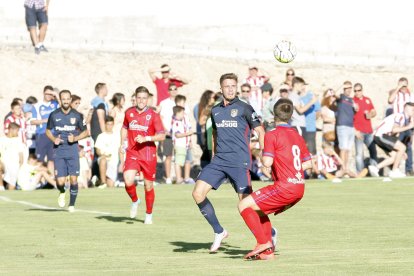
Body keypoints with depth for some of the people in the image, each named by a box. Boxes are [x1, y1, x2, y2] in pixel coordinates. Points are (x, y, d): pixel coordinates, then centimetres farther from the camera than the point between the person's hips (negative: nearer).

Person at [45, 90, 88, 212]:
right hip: (58, 150, 0)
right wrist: (53, 139, -6)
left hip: (72, 149, 0)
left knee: (73, 179, -5)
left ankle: (72, 204, 14)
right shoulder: (54, 115, 1)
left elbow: (85, 132, 9)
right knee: (60, 181, -8)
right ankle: (62, 193, 28)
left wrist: (75, 138, -9)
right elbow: (48, 131, 14)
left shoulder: (77, 115, 0)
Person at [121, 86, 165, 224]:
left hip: (148, 155, -1)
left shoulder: (153, 115, -6)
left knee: (148, 186, 6)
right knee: (128, 181, -20)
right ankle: (135, 201, 12)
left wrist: (146, 138, -21)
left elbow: (162, 136, -9)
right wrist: (122, 143, 12)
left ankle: (149, 215, 26)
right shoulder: (129, 112, 5)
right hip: (132, 154, 1)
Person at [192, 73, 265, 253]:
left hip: (239, 162, -5)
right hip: (219, 161, 5)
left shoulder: (244, 108, -1)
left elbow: (260, 131, -1)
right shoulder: (215, 111, 15)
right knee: (198, 193, -8)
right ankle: (219, 232, 7)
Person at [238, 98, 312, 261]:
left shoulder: (272, 135, -6)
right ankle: (267, 252, 17)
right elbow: (308, 163, 18)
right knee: (259, 209, 24)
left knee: (244, 205, -1)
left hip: (284, 187, -8)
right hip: (299, 188, 8)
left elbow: (267, 162, -17)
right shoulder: (297, 136, 15)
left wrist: (265, 167, 5)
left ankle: (264, 243, -8)